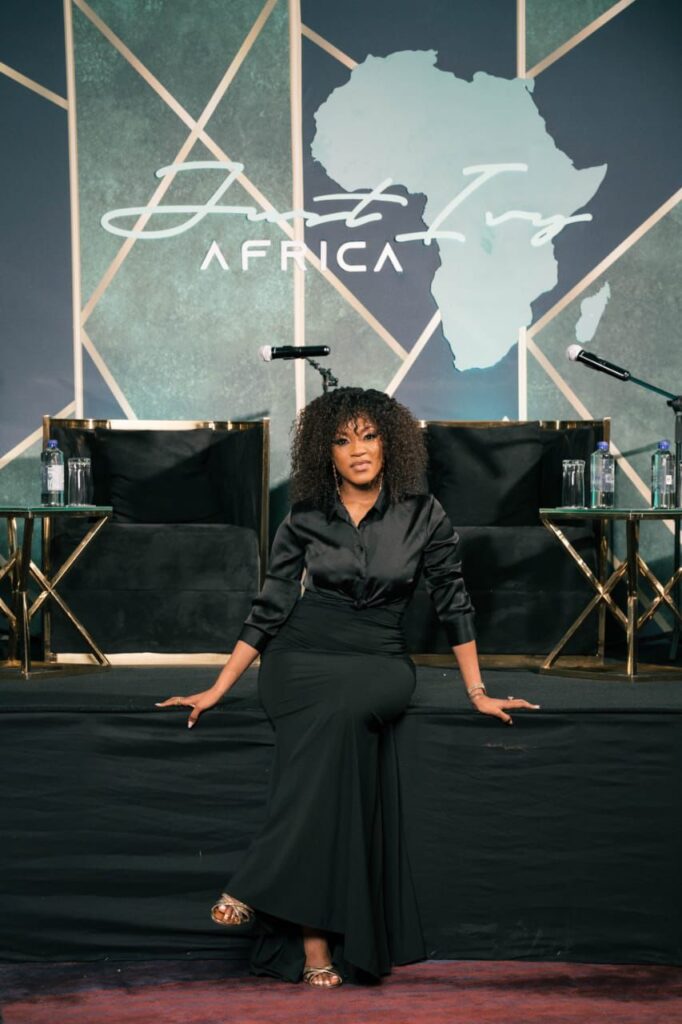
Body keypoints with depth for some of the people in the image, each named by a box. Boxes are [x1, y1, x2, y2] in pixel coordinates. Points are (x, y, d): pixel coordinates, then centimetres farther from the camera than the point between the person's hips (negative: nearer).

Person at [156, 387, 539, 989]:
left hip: (378, 661, 0)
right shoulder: (306, 519, 4)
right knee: (333, 733, -31)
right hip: (303, 655, 1)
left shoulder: (421, 514, 1)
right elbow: (270, 609, 7)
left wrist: (479, 692, 4)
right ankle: (313, 939, -32)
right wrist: (218, 689, 3)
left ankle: (262, 888, -31)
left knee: (341, 711, -35)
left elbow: (453, 602, 6)